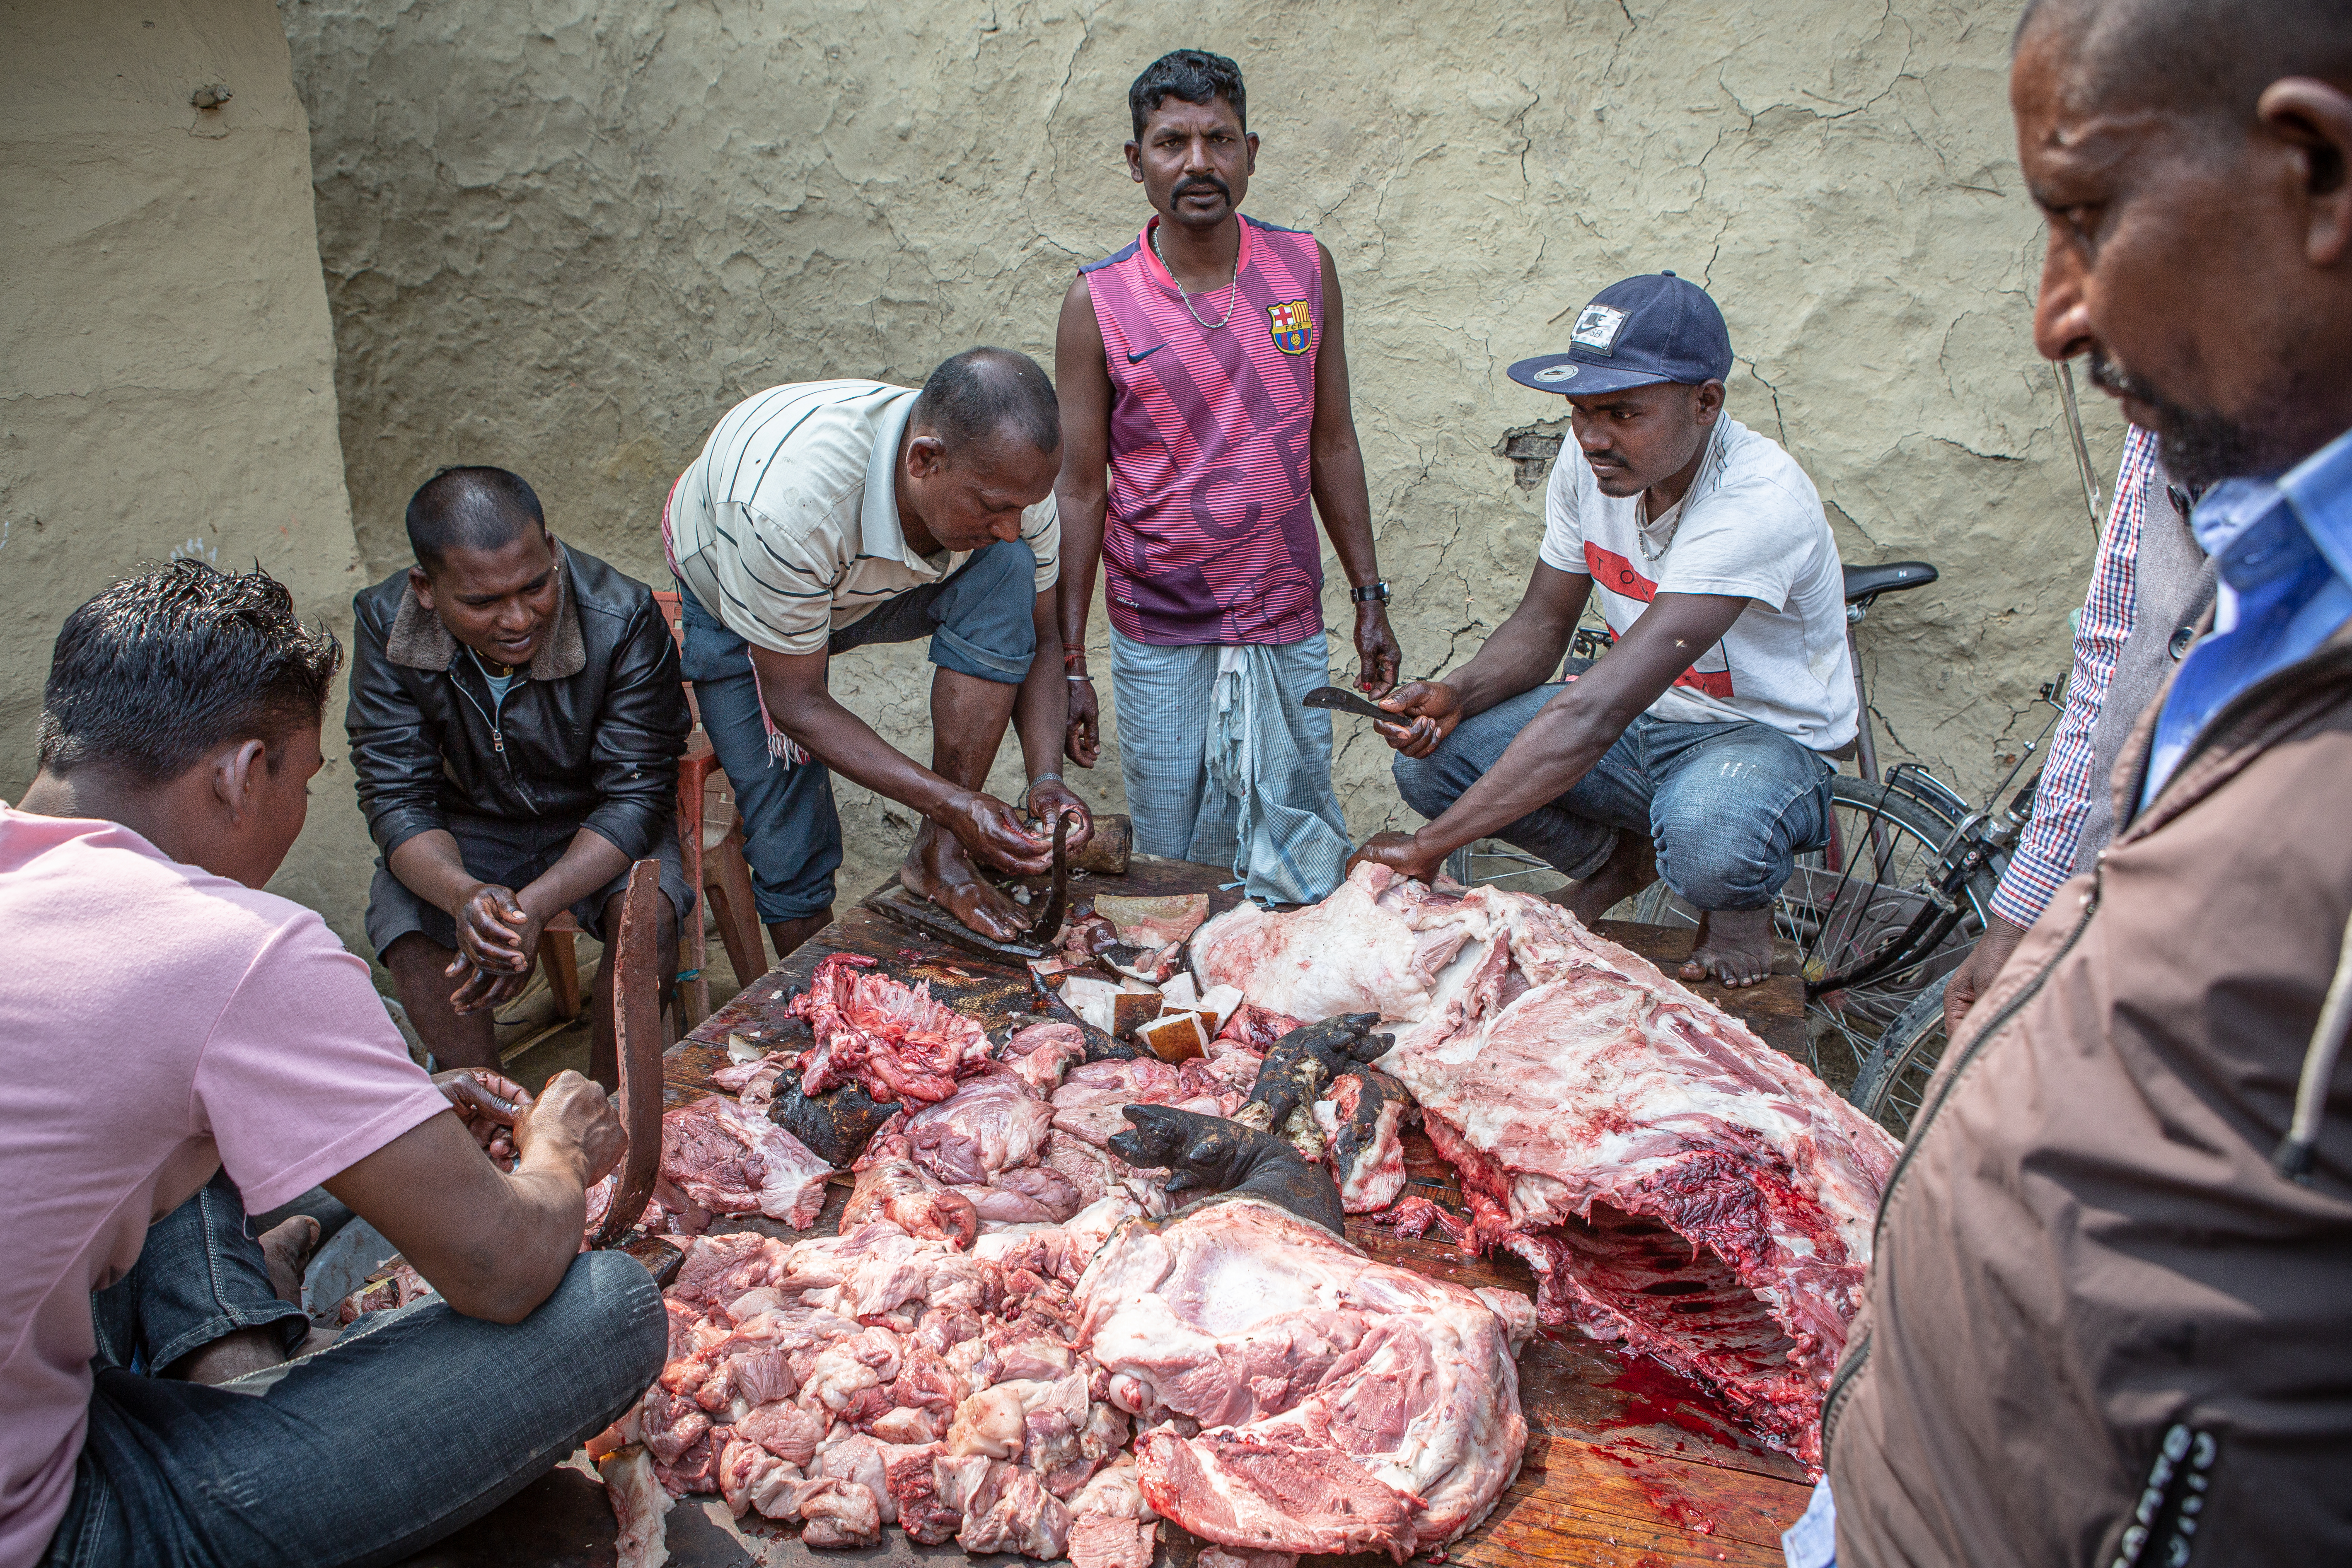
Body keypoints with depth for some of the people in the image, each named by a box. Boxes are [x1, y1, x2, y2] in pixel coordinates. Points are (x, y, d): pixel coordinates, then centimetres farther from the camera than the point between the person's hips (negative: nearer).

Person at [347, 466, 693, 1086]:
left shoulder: (624, 619, -27)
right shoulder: (384, 624, -19)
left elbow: (635, 795, -22)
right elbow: (396, 797, -17)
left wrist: (535, 905, -38)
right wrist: (463, 894, -40)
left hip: (598, 824, -1)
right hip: (468, 825, 2)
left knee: (649, 919, -30)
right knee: (410, 938, -25)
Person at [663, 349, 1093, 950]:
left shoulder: (1009, 475, -29)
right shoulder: (784, 506, -43)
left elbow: (1038, 640, -13)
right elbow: (796, 703, -32)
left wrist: (1046, 777, -29)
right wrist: (948, 802, -39)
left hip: (879, 585, 3)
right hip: (730, 607, -3)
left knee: (1006, 569, -27)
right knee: (789, 854, -10)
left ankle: (939, 855, -20)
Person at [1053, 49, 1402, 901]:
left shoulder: (1305, 269, 1)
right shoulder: (1098, 303, -6)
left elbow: (1333, 445, 8)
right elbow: (1081, 493, -3)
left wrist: (1370, 598, 6)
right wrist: (1069, 663, -4)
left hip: (1290, 632, 2)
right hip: (1158, 639, -1)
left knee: (1304, 873, 7)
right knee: (1174, 876, 8)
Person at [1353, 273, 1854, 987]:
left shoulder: (1759, 500, -33)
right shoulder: (1588, 464, -10)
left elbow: (1595, 713, -40)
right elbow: (1541, 626, 4)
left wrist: (1430, 846, -41)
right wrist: (1456, 695, -20)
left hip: (1763, 734, -6)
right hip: (1635, 715, 6)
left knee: (1709, 843, -41)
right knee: (1429, 756, -15)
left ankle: (1741, 902, 1)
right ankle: (1619, 858, 13)